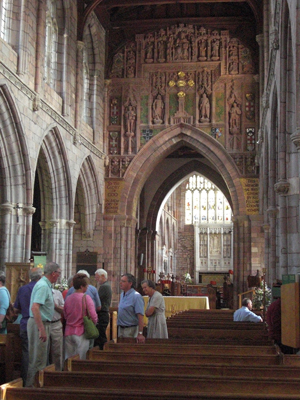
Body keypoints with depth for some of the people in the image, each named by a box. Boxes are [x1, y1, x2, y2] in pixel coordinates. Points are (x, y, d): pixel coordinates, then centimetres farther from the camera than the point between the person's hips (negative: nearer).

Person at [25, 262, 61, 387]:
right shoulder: (43, 286, -19)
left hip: (42, 324, 11)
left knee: (42, 357, 18)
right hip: (39, 324, -11)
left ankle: (33, 384, 27)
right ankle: (32, 385, 3)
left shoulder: (45, 285, 13)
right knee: (38, 358, -4)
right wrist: (42, 329, -29)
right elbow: (34, 307, -28)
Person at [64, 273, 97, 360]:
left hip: (68, 332, 5)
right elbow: (93, 316, -14)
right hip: (81, 333, -5)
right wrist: (93, 324, 7)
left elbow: (65, 315, 13)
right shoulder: (86, 297, -12)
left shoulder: (68, 298, 3)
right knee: (81, 360, 3)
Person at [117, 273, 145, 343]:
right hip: (120, 329, 8)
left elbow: (140, 316, -22)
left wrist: (140, 334, -27)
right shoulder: (122, 294, 11)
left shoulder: (136, 296, -17)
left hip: (131, 329, -8)